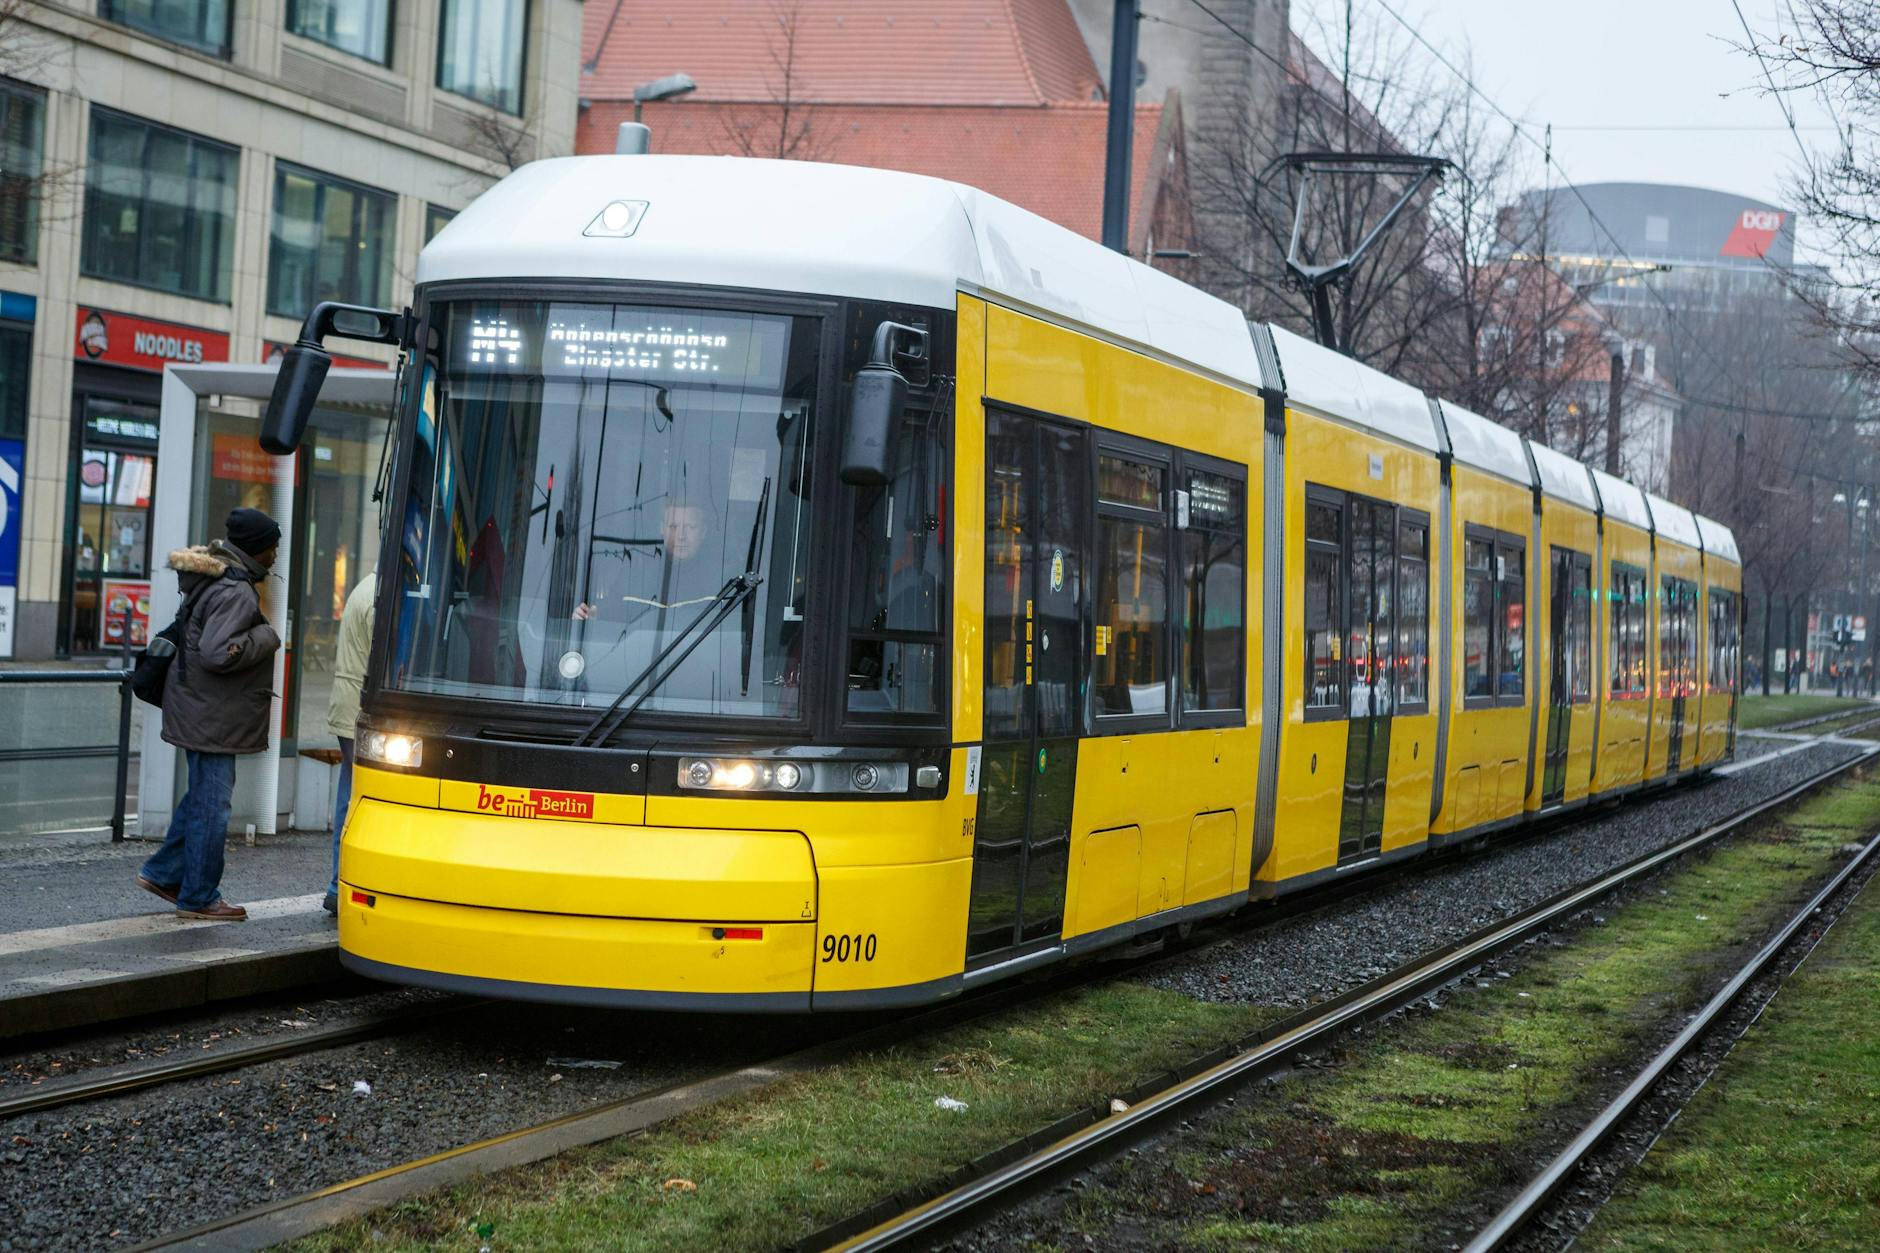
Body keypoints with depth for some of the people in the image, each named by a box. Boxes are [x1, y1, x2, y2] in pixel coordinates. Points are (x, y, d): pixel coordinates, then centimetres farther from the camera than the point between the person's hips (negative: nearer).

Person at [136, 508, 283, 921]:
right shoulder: (236, 593, -22)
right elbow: (218, 653, -30)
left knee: (204, 794, 21)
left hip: (201, 711, 10)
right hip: (211, 714, -10)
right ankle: (199, 897, 6)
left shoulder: (213, 579, 11)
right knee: (212, 802, -2)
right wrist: (264, 638, -17)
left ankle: (163, 872, 29)